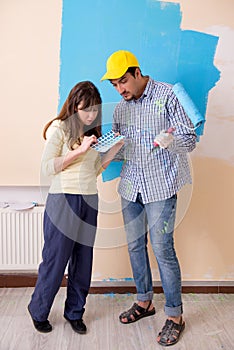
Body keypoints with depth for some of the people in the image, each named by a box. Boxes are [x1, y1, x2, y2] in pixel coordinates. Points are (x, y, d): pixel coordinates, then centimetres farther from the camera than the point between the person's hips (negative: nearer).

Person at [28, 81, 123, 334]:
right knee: (55, 260, 4)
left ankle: (74, 312, 29)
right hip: (63, 200, -6)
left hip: (89, 201, 6)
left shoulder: (93, 132, 12)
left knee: (83, 261, 11)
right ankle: (38, 311, 26)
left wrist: (114, 150, 1)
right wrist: (80, 150, -17)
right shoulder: (59, 128, -6)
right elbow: (47, 167, -12)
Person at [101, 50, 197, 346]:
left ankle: (175, 315, 15)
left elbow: (190, 140, -9)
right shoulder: (120, 108, 11)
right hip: (131, 185, 6)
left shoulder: (167, 96, -7)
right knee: (135, 245, 13)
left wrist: (170, 140, -30)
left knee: (162, 249, -3)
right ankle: (144, 301, 32)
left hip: (160, 185, -6)